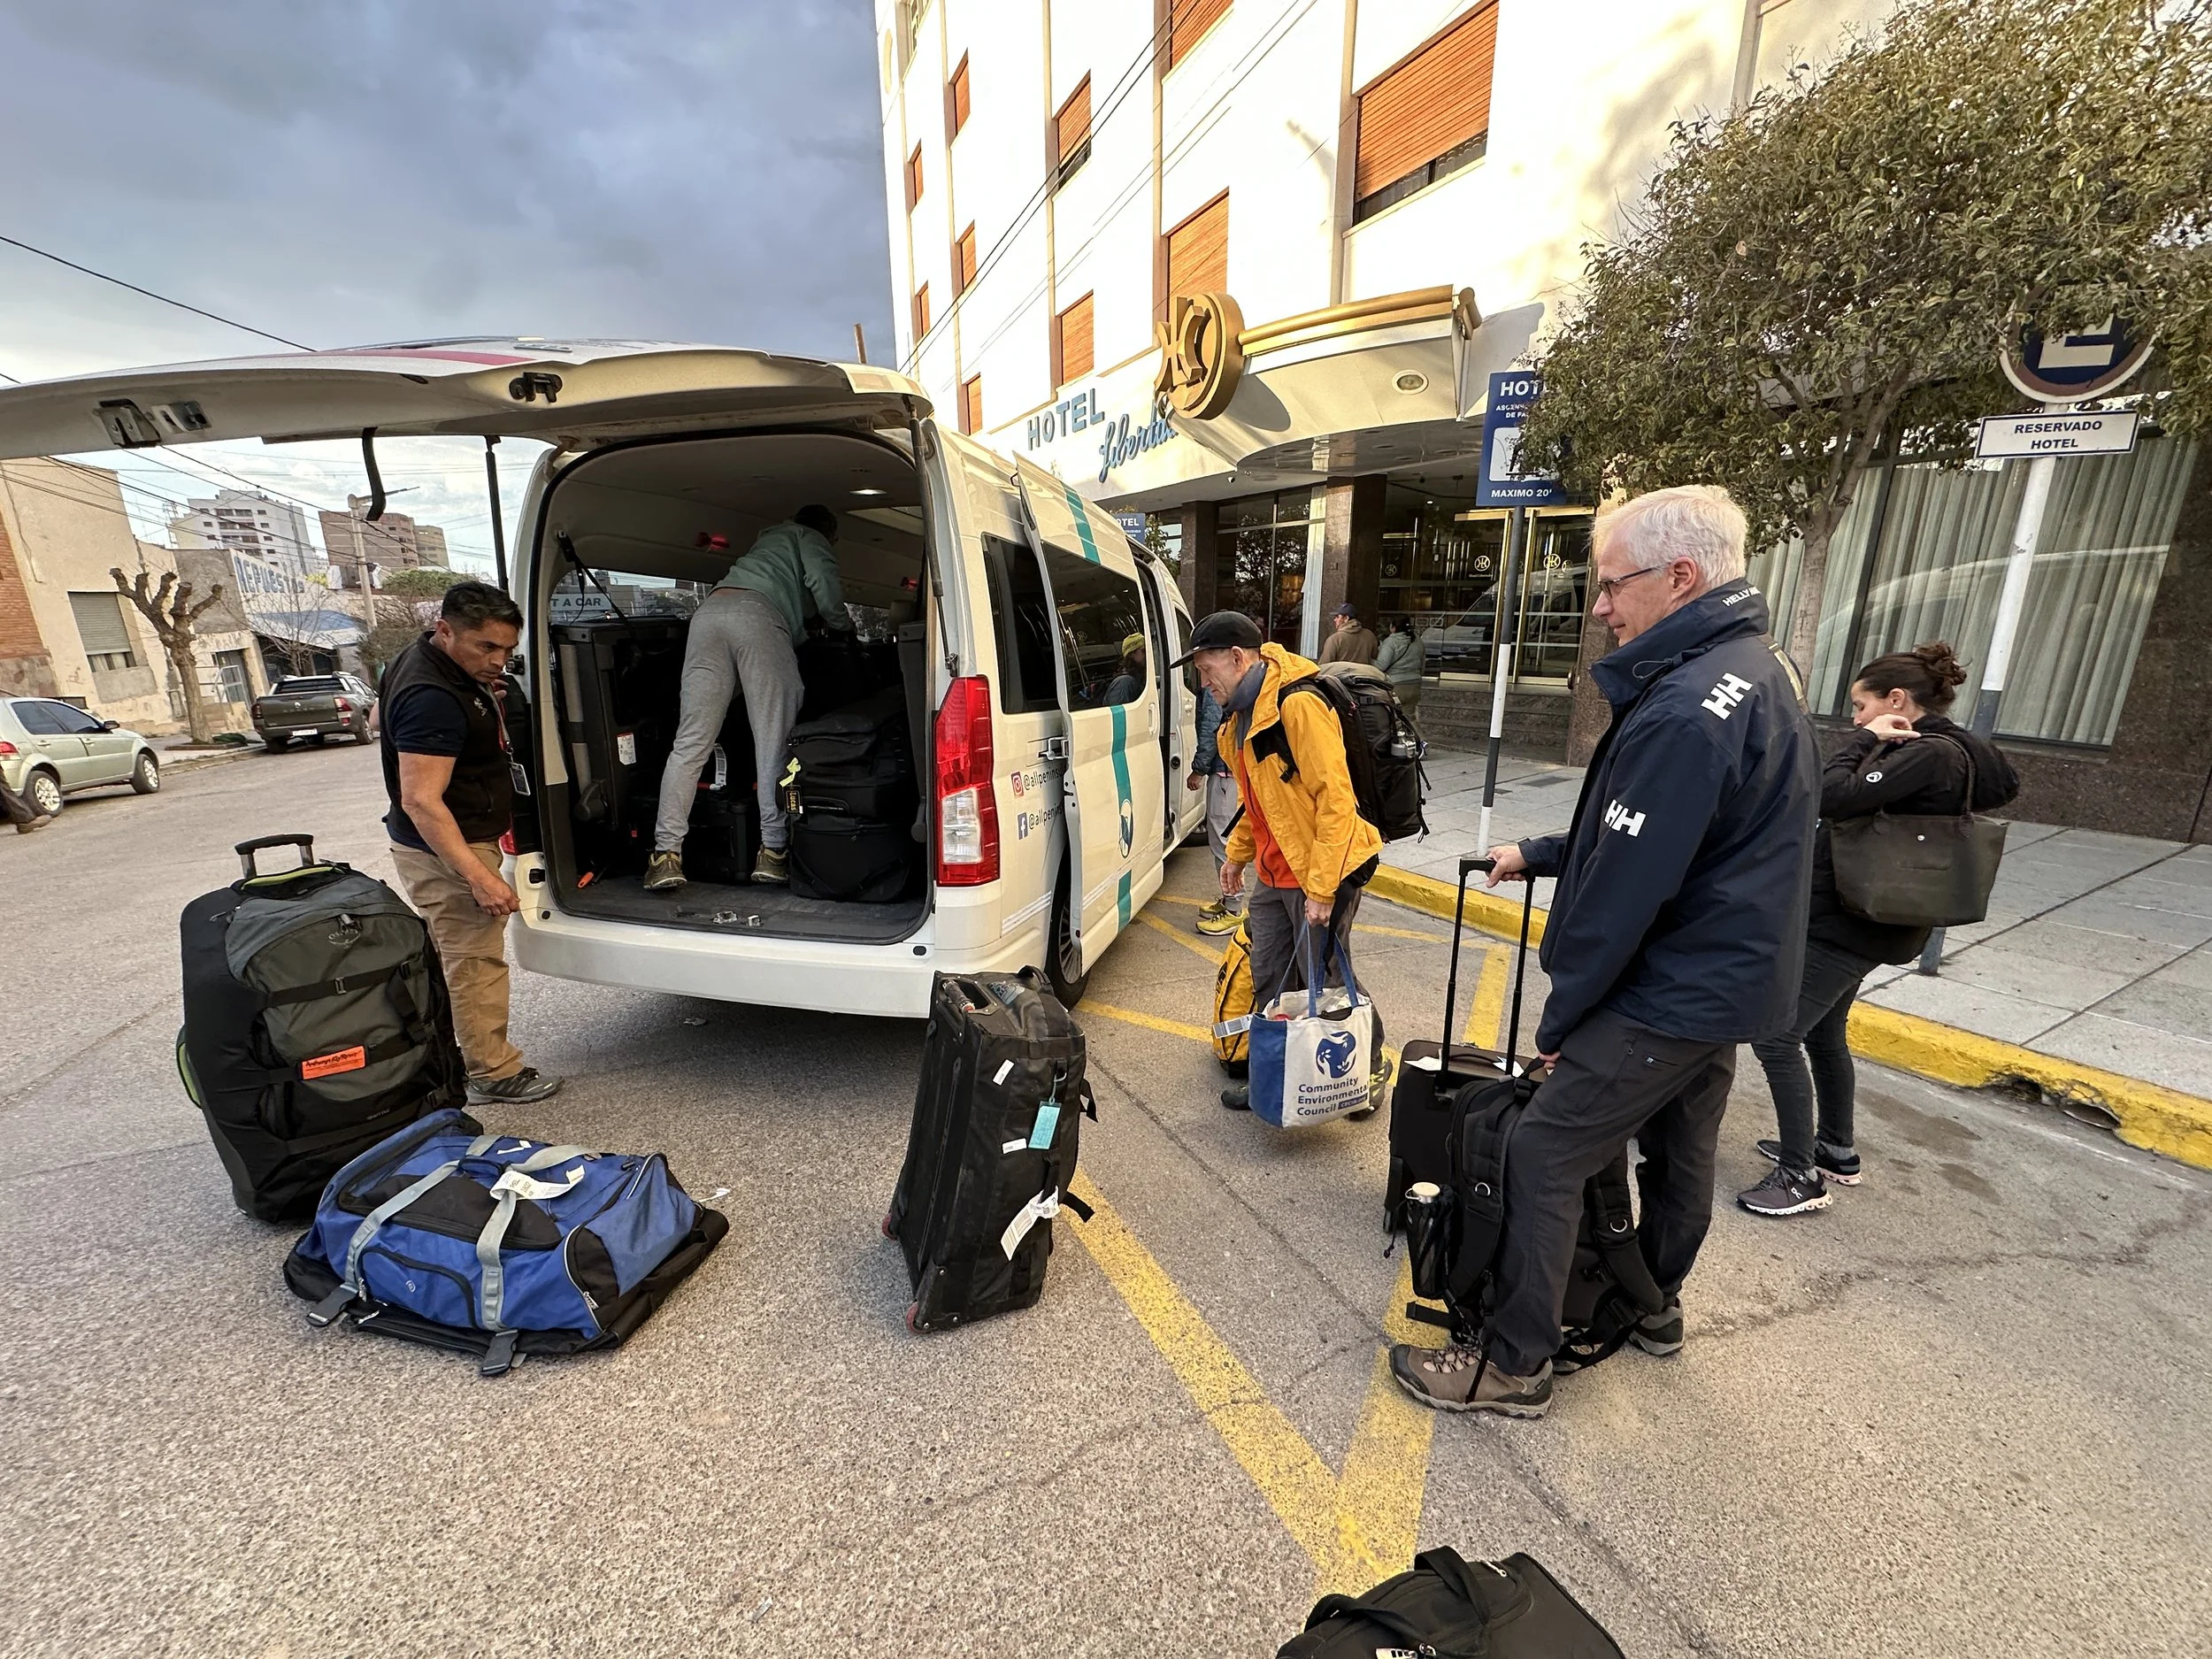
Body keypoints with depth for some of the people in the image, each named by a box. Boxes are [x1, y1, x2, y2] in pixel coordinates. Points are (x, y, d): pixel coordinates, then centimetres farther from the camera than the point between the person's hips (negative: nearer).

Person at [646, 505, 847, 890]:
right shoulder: (809, 537, 25)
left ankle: (666, 854, -10)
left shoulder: (767, 540, 45)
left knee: (690, 742, -3)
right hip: (756, 613, -6)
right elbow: (823, 582, 2)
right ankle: (773, 851, -9)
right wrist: (842, 624, 16)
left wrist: (807, 634, 39)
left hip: (708, 612, 6)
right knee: (774, 740, -5)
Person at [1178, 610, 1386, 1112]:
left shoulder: (1298, 705, -21)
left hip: (1319, 875, -9)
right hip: (1275, 875, 9)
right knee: (1271, 985, 14)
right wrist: (1236, 854, 22)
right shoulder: (1240, 718, 10)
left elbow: (1336, 797, -24)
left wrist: (1321, 888, -24)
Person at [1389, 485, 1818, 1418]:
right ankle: (1654, 1307, 45)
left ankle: (1515, 1366, 11)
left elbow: (1625, 893, -25)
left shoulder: (1682, 711, -27)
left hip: (1670, 994, -10)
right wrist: (1541, 855, 14)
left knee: (1544, 1156, -2)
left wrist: (1560, 1017, -14)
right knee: (1678, 1149, 24)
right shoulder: (1755, 670, 8)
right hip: (1730, 981, 10)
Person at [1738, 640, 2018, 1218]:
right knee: (1823, 1033, 22)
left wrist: (1865, 741, -14)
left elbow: (1835, 797, -26)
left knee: (1776, 1035, -8)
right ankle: (1837, 1152, 38)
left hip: (1848, 927, -11)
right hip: (1853, 923, 11)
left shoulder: (1931, 754, -17)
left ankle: (1801, 1179, 3)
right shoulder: (1928, 750, 13)